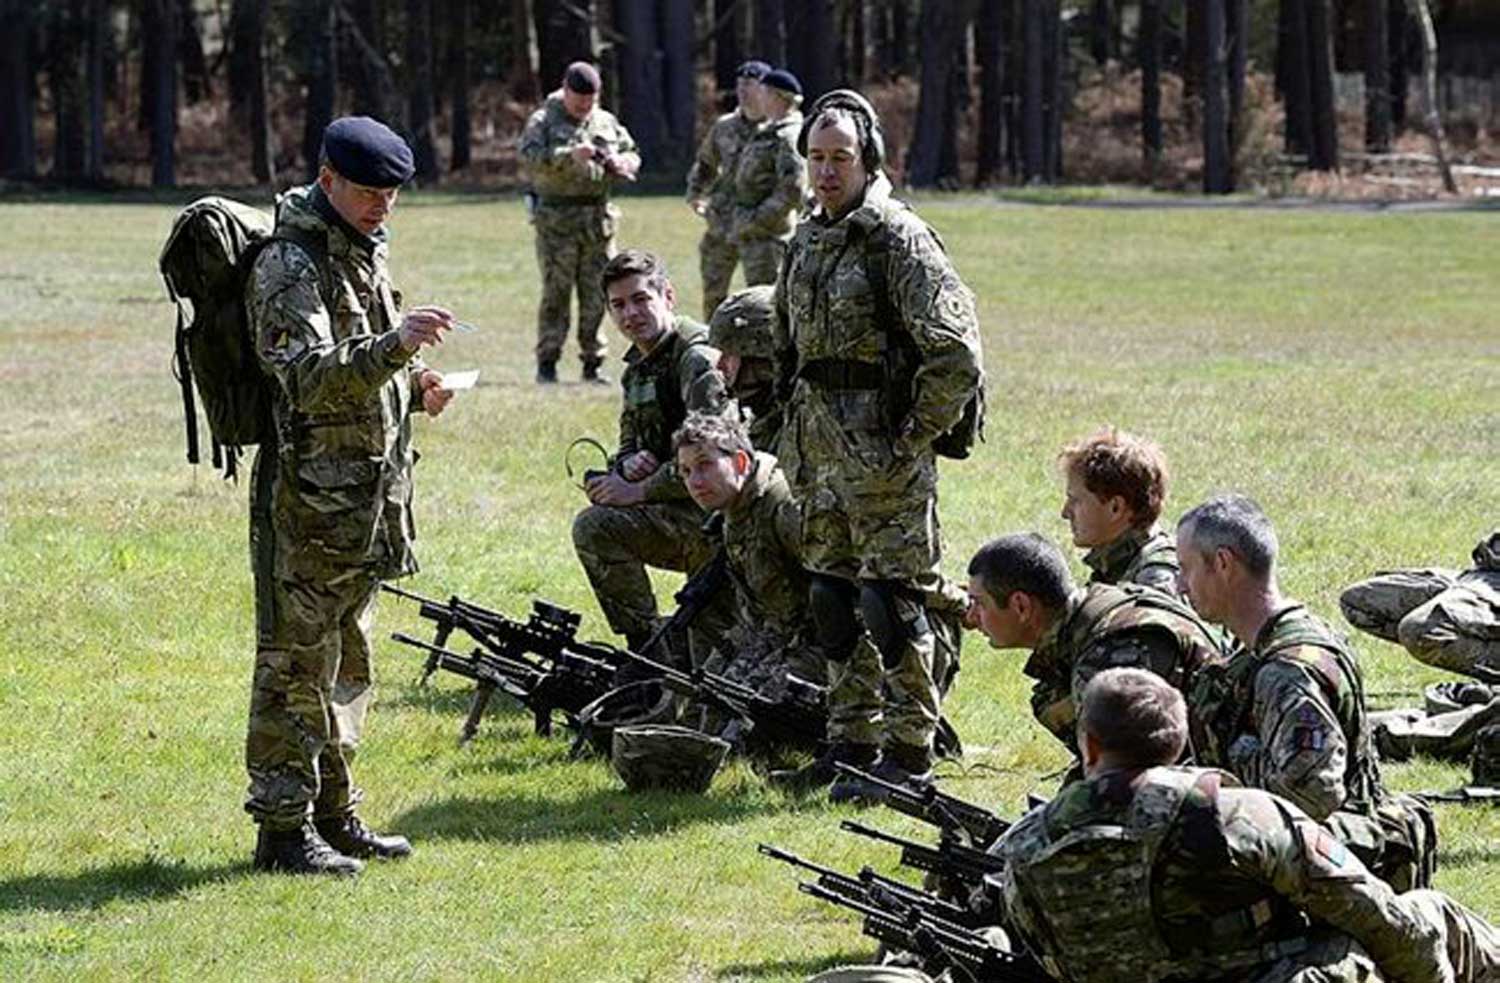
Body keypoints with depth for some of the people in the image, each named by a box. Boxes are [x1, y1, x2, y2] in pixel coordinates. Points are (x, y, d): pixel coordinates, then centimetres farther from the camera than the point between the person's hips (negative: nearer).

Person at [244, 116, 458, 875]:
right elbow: (308, 376, -26)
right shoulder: (290, 264, -13)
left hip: (366, 496, 9)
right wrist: (395, 346, -36)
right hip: (310, 496, -9)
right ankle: (283, 828, -3)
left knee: (346, 662, 15)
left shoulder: (363, 253, 16)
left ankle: (333, 815, 23)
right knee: (297, 662, -6)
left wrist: (412, 386, 8)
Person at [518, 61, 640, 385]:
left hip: (598, 220, 5)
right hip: (556, 220, -4)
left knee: (596, 296, 5)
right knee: (555, 293, -6)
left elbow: (633, 156, 19)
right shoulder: (543, 122, 0)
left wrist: (620, 163, -5)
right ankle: (547, 364, -2)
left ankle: (592, 362, 12)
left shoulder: (606, 122, 15)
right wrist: (569, 155, -27)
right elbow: (528, 157, -16)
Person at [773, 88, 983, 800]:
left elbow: (955, 354, -18)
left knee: (893, 600, -6)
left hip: (883, 455, -8)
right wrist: (793, 433, 17)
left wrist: (912, 440, -15)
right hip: (819, 454, 8)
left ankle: (908, 754, -1)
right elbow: (787, 347, 26)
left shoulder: (899, 239, -13)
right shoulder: (806, 241, 13)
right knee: (833, 596, 12)